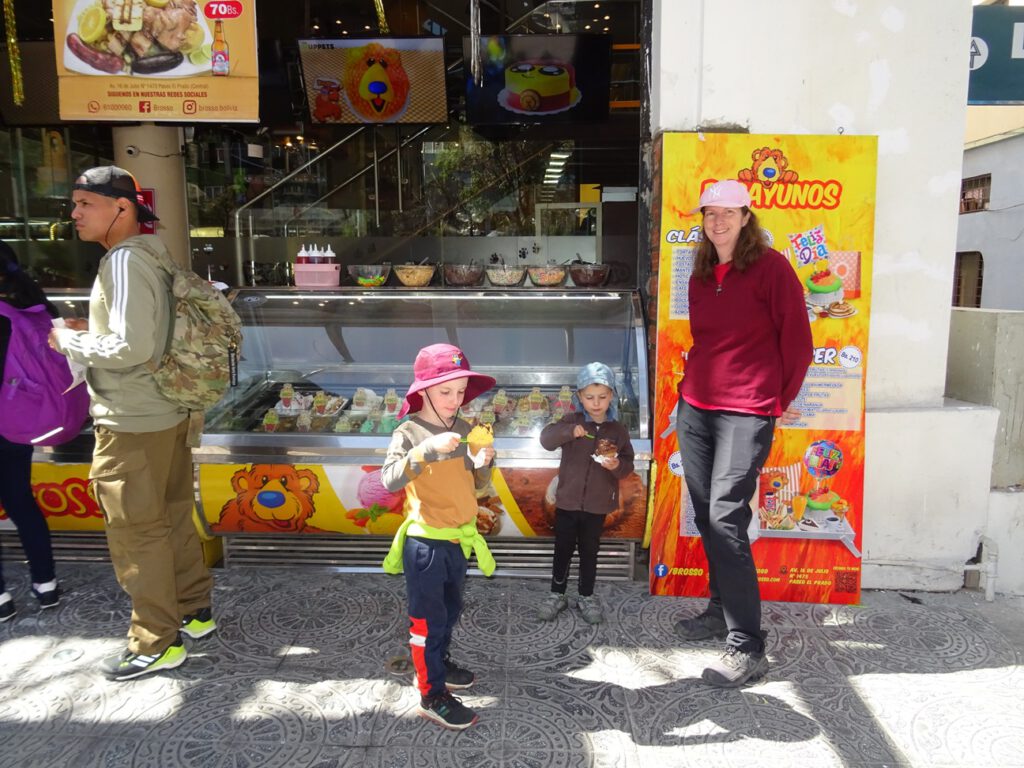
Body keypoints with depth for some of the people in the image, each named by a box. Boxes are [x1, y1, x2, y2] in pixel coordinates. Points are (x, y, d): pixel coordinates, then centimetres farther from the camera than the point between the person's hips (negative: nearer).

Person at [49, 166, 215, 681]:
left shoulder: (124, 262, -18)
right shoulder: (153, 257, 10)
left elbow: (129, 348, -25)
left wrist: (69, 341, -10)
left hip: (133, 425, -9)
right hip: (165, 413, 9)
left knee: (137, 533, 2)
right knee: (173, 520, 18)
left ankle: (156, 644, 14)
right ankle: (194, 613, 31)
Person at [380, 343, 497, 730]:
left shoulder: (463, 430, 1)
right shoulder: (409, 433, -15)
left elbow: (477, 485, 9)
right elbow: (390, 480, -29)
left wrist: (483, 463, -13)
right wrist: (428, 448, -39)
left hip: (459, 539, 6)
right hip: (426, 542, -6)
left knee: (451, 610, 23)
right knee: (428, 619, 5)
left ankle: (439, 663, 44)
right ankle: (432, 696, 18)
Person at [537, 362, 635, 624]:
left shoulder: (618, 430, -1)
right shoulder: (571, 421, -5)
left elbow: (628, 465, 1)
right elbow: (546, 438, -18)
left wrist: (617, 466, -21)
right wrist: (570, 431, -34)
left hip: (597, 505, 1)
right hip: (567, 501, -1)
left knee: (589, 551, 14)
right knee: (563, 549, 10)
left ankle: (587, 596, 29)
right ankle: (557, 595, 26)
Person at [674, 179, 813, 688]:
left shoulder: (770, 266, -5)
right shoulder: (700, 273, 12)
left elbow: (797, 339, -3)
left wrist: (782, 399, 2)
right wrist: (699, 381, 16)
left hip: (746, 413, -6)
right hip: (695, 407, 6)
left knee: (726, 519, -12)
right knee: (705, 516, 11)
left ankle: (746, 648, -4)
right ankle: (721, 610, 30)